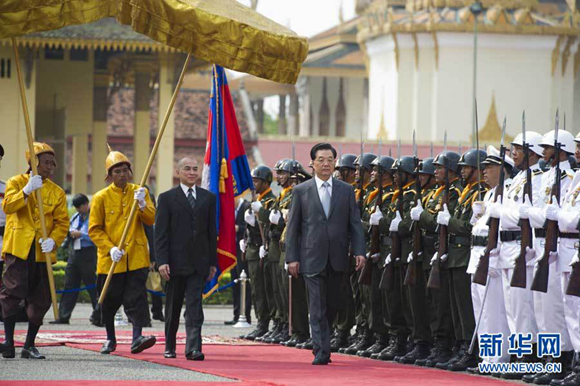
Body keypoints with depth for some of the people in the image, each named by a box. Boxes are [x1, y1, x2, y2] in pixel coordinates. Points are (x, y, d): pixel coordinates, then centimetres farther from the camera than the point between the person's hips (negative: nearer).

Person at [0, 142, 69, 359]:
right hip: (19, 248, -3)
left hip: (43, 252, 3)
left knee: (41, 299, 3)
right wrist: (27, 190, -25)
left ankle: (29, 346, 12)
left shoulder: (57, 192, 12)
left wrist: (53, 240, -13)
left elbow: (62, 222, 6)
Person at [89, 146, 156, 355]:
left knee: (136, 298, -11)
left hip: (137, 257, 0)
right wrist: (110, 248, -14)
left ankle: (137, 338, -18)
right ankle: (110, 339, 25)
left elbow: (151, 220, -1)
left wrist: (142, 205, -20)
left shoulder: (139, 192, 7)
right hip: (110, 260, 0)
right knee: (109, 302, 8)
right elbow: (94, 229, -1)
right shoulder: (101, 197, 0)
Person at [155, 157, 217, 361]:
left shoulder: (208, 198, 10)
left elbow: (212, 231, 11)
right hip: (176, 261, -1)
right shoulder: (167, 198, 2)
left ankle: (193, 348, -15)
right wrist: (162, 261, -12)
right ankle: (170, 346, 23)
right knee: (173, 306, 9)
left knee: (195, 306, -8)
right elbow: (161, 233, -3)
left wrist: (213, 262, 8)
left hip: (199, 262, 1)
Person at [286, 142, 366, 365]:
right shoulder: (300, 191, 4)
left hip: (337, 260, 2)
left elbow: (355, 224, 6)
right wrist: (292, 257, -3)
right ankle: (321, 352, -7)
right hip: (313, 259, -2)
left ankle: (320, 344, 29)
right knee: (318, 307, -6)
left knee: (333, 305, 10)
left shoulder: (346, 191, 8)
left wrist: (359, 252, -6)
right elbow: (292, 227, 4)